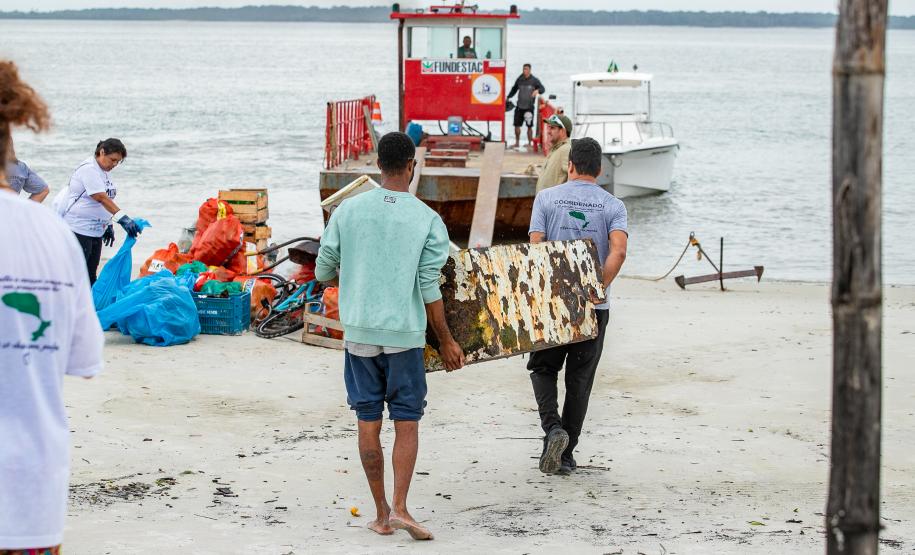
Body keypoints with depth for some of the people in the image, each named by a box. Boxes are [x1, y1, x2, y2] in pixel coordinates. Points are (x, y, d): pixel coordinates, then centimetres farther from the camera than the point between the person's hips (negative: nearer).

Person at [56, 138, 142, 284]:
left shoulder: (103, 172, 13)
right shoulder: (89, 169, -16)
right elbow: (100, 197, -27)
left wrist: (108, 225, 18)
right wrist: (122, 218, -34)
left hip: (95, 229, 10)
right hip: (78, 227, -10)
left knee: (91, 273, 11)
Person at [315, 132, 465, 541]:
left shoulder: (348, 211, -1)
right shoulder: (428, 220, -6)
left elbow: (323, 271, 6)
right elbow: (429, 289, -7)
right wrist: (446, 341, 3)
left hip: (359, 331, 2)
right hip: (405, 334, -2)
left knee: (369, 422, 8)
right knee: (407, 422, 6)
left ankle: (381, 513, 12)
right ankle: (399, 506, -7)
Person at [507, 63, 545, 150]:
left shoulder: (534, 80, -1)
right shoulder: (519, 80, 8)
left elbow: (542, 89, -5)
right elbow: (514, 89, 22)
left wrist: (537, 91, -26)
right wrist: (508, 97, 15)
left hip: (529, 107, -3)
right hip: (519, 107, 3)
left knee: (529, 126, 0)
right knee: (517, 125, 4)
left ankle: (529, 143, 8)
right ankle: (517, 142, 18)